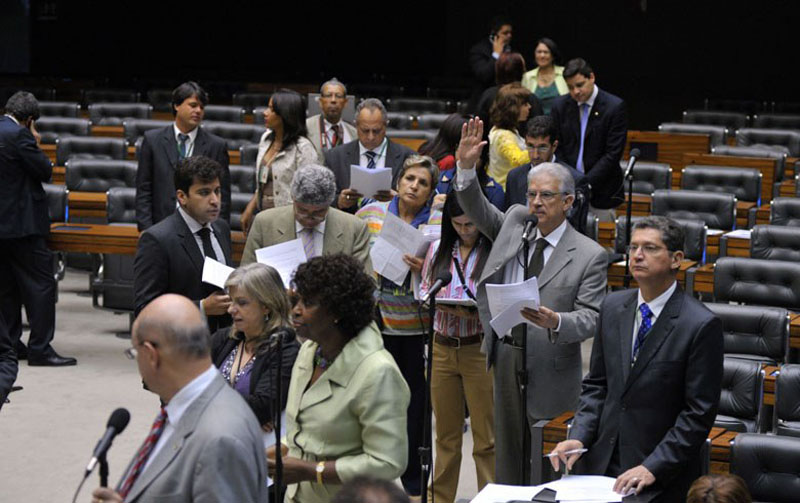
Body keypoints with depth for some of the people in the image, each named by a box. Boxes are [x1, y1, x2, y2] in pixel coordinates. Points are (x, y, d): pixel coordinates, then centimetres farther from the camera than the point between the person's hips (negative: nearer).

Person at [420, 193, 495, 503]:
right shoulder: (438, 250, 7)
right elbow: (423, 291, 14)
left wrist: (477, 314, -24)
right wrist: (438, 302, -7)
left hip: (480, 349, -5)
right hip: (442, 347, 5)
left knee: (486, 439, 0)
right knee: (446, 434, 16)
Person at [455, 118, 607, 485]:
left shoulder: (590, 255, -8)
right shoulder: (516, 221, 6)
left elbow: (590, 318, -11)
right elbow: (479, 212, 12)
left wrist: (555, 322, -32)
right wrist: (466, 168, -5)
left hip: (549, 368, -5)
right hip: (505, 356, 5)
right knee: (507, 451, 15)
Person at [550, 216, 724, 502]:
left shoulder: (702, 325, -14)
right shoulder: (613, 306, 5)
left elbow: (699, 413, -14)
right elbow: (597, 384, 10)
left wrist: (653, 467, -20)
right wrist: (579, 437, -4)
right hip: (602, 463, 5)